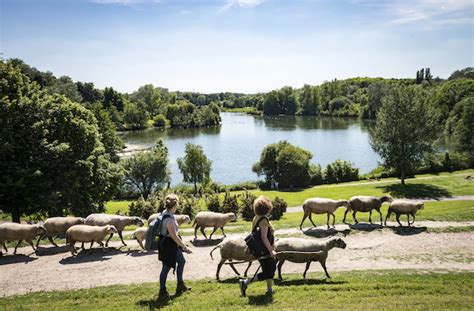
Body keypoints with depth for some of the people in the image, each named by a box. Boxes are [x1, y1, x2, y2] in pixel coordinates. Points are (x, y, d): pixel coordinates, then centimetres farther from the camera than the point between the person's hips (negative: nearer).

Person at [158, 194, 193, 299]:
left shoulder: (166, 213, -1)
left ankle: (180, 285, 35)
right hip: (168, 245, -10)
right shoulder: (169, 219, -30)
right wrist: (185, 247, -23)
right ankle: (162, 291, 21)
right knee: (166, 268, 5)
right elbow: (174, 236, -29)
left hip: (173, 245, 10)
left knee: (181, 261, 21)